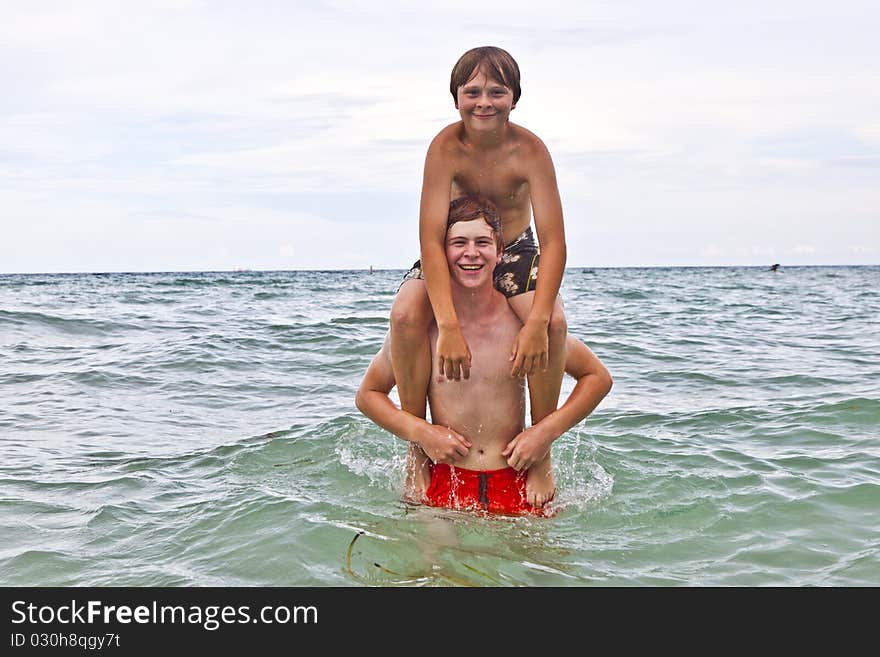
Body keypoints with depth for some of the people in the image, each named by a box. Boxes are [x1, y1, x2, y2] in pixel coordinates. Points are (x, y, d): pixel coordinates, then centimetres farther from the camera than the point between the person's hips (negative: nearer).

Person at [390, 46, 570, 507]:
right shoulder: (446, 147, -24)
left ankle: (541, 455, -10)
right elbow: (431, 239, -30)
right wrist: (449, 326, -40)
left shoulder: (530, 150, -22)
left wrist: (537, 322, -38)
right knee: (406, 314, -30)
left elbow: (553, 241, -25)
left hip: (516, 254, 0)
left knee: (552, 321, -29)